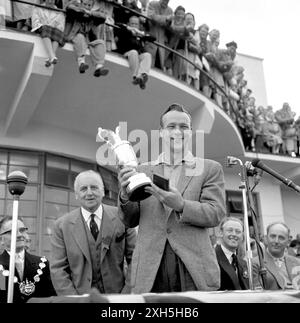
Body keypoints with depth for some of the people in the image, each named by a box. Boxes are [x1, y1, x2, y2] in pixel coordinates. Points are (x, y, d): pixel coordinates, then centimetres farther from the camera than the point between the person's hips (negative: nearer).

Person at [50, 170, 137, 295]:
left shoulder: (121, 217, 0)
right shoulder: (61, 225, 0)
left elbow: (135, 258, 1)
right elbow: (58, 269, -1)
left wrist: (127, 294, -8)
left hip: (116, 296, 0)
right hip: (80, 295, 0)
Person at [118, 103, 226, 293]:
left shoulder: (210, 169, 7)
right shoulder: (143, 171, 13)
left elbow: (216, 214, -3)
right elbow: (130, 221, 12)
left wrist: (180, 205, -20)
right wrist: (125, 195, -10)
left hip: (194, 270, -1)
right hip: (150, 271, 1)